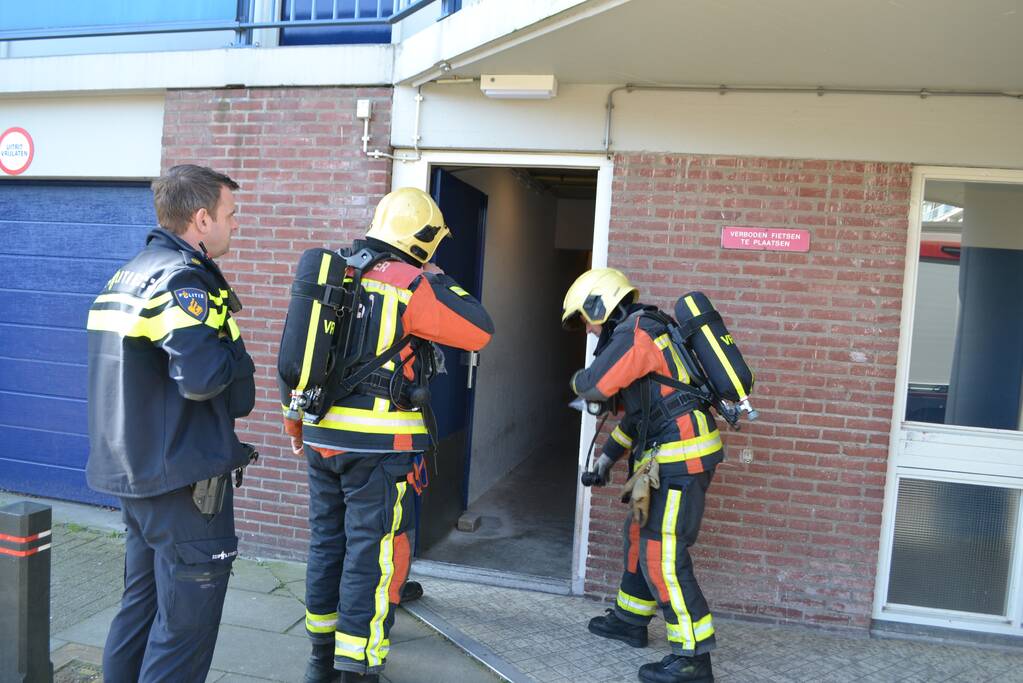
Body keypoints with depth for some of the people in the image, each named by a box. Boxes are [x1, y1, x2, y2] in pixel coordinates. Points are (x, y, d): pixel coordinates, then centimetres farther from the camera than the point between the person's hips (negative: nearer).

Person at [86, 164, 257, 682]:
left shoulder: (127, 274, 12)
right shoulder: (180, 276, -18)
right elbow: (202, 376, -30)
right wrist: (235, 352, -10)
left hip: (135, 470, 10)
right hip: (183, 479, -10)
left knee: (141, 604, 22)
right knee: (186, 623, 2)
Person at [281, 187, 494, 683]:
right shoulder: (409, 285, -13)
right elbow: (479, 331, -12)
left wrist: (295, 425, 22)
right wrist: (437, 280, 1)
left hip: (322, 437, 7)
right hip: (378, 445, -7)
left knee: (327, 542, 20)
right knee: (372, 555, 4)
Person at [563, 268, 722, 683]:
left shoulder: (634, 333, -15)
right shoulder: (643, 333, 17)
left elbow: (593, 386, -21)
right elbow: (640, 408, 24)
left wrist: (578, 381, 4)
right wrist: (609, 455, 26)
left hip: (681, 457, -10)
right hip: (674, 455, 10)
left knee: (663, 555, -6)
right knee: (640, 534, 21)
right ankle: (630, 620, 37)